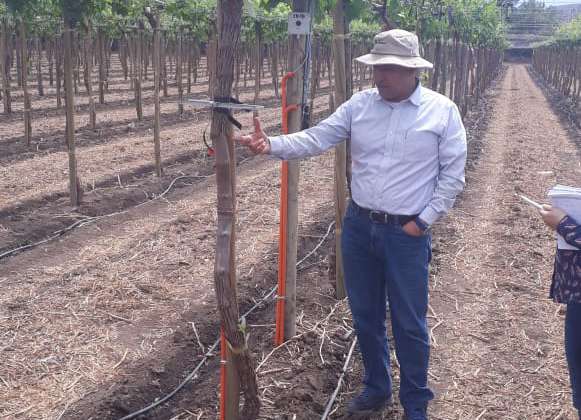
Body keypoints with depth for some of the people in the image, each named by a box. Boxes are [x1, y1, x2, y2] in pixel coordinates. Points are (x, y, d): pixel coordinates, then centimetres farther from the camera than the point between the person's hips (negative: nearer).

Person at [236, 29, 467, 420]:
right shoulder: (360, 104, 1)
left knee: (409, 324, 6)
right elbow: (317, 138, -7)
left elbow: (453, 173, -4)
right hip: (359, 227, 4)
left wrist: (423, 220, -9)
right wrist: (272, 145, -23)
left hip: (407, 234, -4)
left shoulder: (442, 111, -7)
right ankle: (377, 387, 38)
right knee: (365, 316, 16)